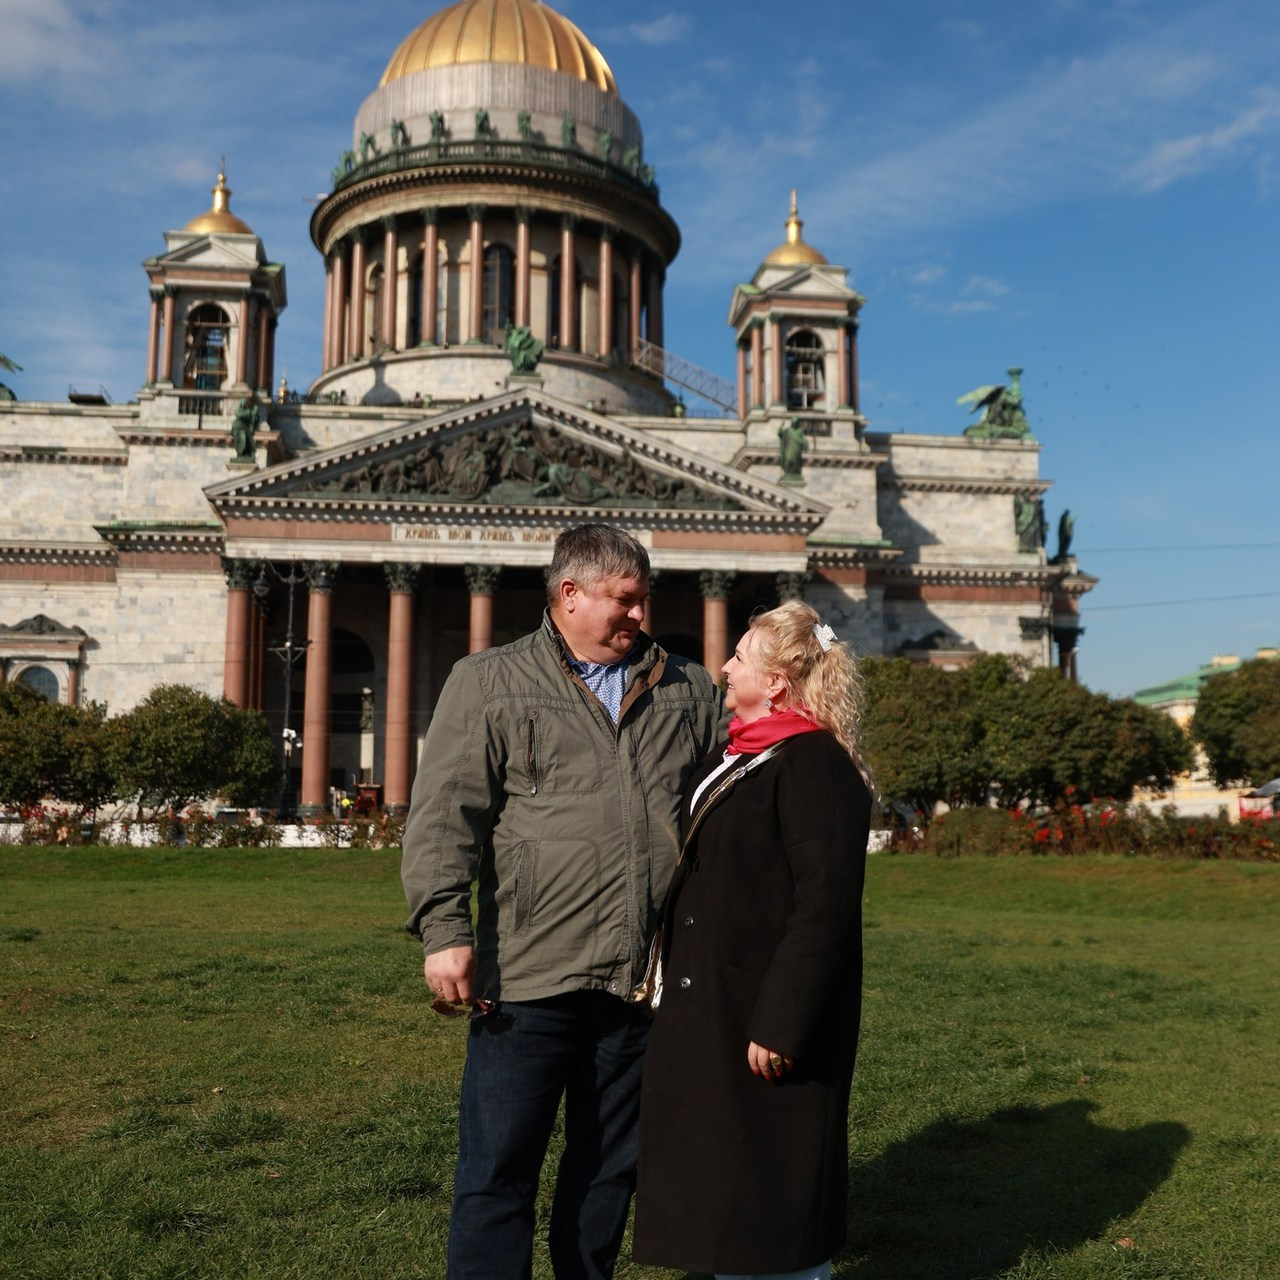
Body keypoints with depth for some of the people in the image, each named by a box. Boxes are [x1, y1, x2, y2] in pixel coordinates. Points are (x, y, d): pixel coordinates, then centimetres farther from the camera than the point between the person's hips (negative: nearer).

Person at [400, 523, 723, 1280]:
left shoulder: (688, 692, 13)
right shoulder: (490, 683, 2)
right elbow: (445, 813, -6)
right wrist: (445, 929, -15)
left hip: (645, 979, 4)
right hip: (530, 977, -3)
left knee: (610, 1166, 16)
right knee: (498, 1173, 4)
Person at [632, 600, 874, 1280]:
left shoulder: (815, 764, -18)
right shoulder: (737, 755, 12)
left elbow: (825, 905, -23)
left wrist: (779, 1023, -24)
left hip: (766, 1018, -9)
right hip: (712, 1007, 9)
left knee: (771, 1194, 4)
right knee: (722, 1193, 19)